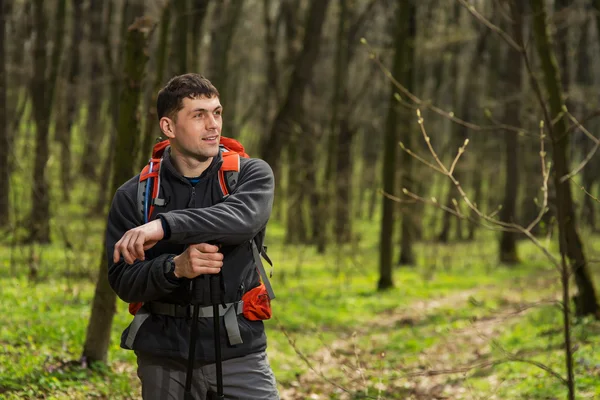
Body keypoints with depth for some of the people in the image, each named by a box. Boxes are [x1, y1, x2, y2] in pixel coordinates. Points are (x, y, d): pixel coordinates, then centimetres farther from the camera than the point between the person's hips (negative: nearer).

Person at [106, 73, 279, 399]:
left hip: (239, 354, -1)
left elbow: (243, 217, -22)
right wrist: (175, 268, -22)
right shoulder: (133, 197, 2)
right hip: (164, 362, 1)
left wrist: (166, 225, -31)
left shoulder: (252, 174, 1)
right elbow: (123, 281, -4)